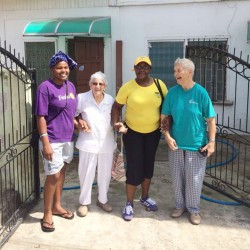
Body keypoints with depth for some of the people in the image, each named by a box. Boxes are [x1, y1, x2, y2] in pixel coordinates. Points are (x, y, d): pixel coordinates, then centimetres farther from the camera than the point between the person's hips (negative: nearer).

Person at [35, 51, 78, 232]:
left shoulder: (71, 86, 6)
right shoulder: (45, 87, -14)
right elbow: (41, 117, -16)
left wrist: (77, 123, 4)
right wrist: (45, 142, -20)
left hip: (68, 138, 7)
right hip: (53, 140, -7)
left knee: (62, 172, 16)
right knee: (53, 176, -2)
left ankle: (57, 206, 33)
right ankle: (47, 213, 16)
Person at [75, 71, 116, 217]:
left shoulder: (111, 100, 1)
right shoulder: (82, 98, -8)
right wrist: (81, 122, -15)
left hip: (107, 143, 3)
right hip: (88, 142, -2)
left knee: (105, 173, 13)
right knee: (86, 173, 6)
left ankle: (103, 200, 34)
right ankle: (84, 202, 25)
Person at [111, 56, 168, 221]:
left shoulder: (159, 85, -6)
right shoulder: (127, 87, -13)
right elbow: (117, 106, -5)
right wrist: (116, 122, -20)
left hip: (153, 132, 3)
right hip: (132, 133, -3)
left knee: (148, 165, 17)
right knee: (134, 168, -1)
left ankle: (145, 197, 38)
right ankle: (129, 203, 18)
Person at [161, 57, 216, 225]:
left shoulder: (201, 92, -12)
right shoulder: (172, 92, -5)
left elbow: (211, 119, -7)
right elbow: (164, 117, 2)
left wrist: (211, 141, -10)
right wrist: (167, 136, -9)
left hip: (196, 144, -2)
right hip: (176, 143, 3)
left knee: (194, 179, 8)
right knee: (177, 177, 14)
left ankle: (193, 209, 28)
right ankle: (180, 205, 34)